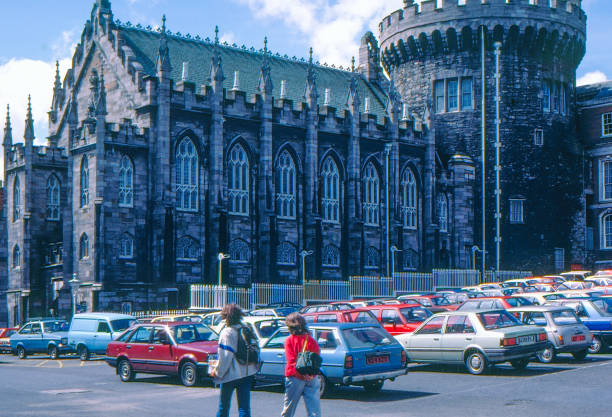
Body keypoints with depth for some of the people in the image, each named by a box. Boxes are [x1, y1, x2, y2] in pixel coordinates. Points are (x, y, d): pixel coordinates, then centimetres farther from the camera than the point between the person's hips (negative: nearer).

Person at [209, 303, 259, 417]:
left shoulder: (227, 332, -13)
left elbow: (225, 357, -16)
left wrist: (217, 371, -4)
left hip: (230, 374, -5)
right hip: (247, 373, 5)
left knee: (223, 406, 12)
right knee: (244, 407, 3)